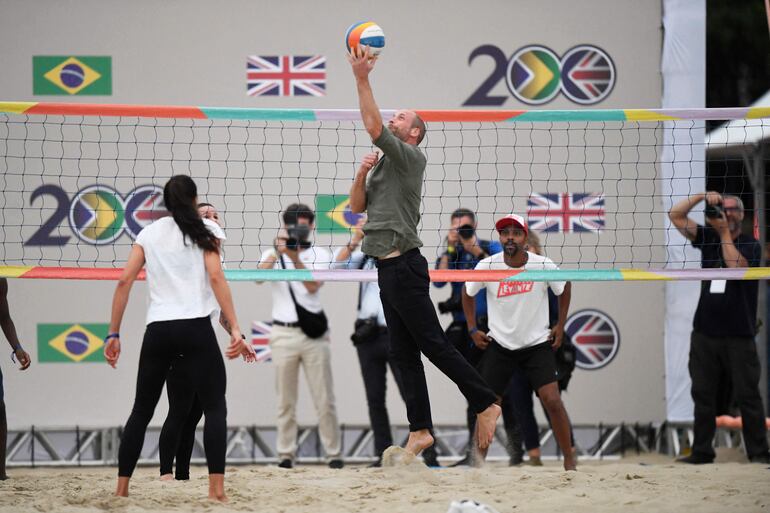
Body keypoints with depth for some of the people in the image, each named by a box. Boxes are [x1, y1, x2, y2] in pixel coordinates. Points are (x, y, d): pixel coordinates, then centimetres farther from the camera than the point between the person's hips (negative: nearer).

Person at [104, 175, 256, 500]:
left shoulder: (149, 233, 14)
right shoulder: (205, 230, 5)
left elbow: (125, 281, 7)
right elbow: (215, 277, -7)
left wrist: (113, 333, 11)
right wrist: (235, 330, -11)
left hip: (157, 330, 4)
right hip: (196, 327, -3)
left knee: (142, 410, 14)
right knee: (214, 408, -1)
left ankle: (121, 488, 13)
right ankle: (216, 490, -14)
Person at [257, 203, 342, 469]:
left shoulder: (319, 254, 7)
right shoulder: (273, 254, 8)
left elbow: (313, 286, -11)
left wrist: (295, 258, -21)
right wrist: (277, 252, -26)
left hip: (314, 334, 0)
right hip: (283, 334, 1)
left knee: (325, 400, -1)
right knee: (286, 400, 2)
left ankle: (334, 454, 4)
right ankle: (286, 454, 6)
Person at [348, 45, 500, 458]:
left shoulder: (410, 157, -6)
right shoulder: (383, 166, 20)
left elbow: (373, 129, -21)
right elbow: (358, 207, 16)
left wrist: (362, 79, -21)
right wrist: (361, 174, -2)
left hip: (404, 266, -9)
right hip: (388, 268, 9)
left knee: (433, 344, -8)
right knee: (403, 353, 6)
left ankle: (485, 403, -2)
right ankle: (421, 429, 6)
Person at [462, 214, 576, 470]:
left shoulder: (543, 265, -14)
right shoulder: (487, 266, -12)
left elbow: (565, 288, 7)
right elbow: (467, 292, 9)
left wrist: (560, 326, 7)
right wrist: (473, 329, 6)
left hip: (537, 344, -1)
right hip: (499, 344, 1)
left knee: (552, 400, -14)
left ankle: (570, 461, -3)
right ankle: (478, 461, 11)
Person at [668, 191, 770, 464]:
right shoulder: (708, 237, 11)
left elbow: (737, 267, -18)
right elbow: (676, 216, 5)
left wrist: (725, 232, -14)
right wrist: (702, 197, -8)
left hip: (739, 336, -4)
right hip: (705, 333, 4)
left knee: (747, 395, -3)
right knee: (703, 395, 5)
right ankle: (701, 451, 11)